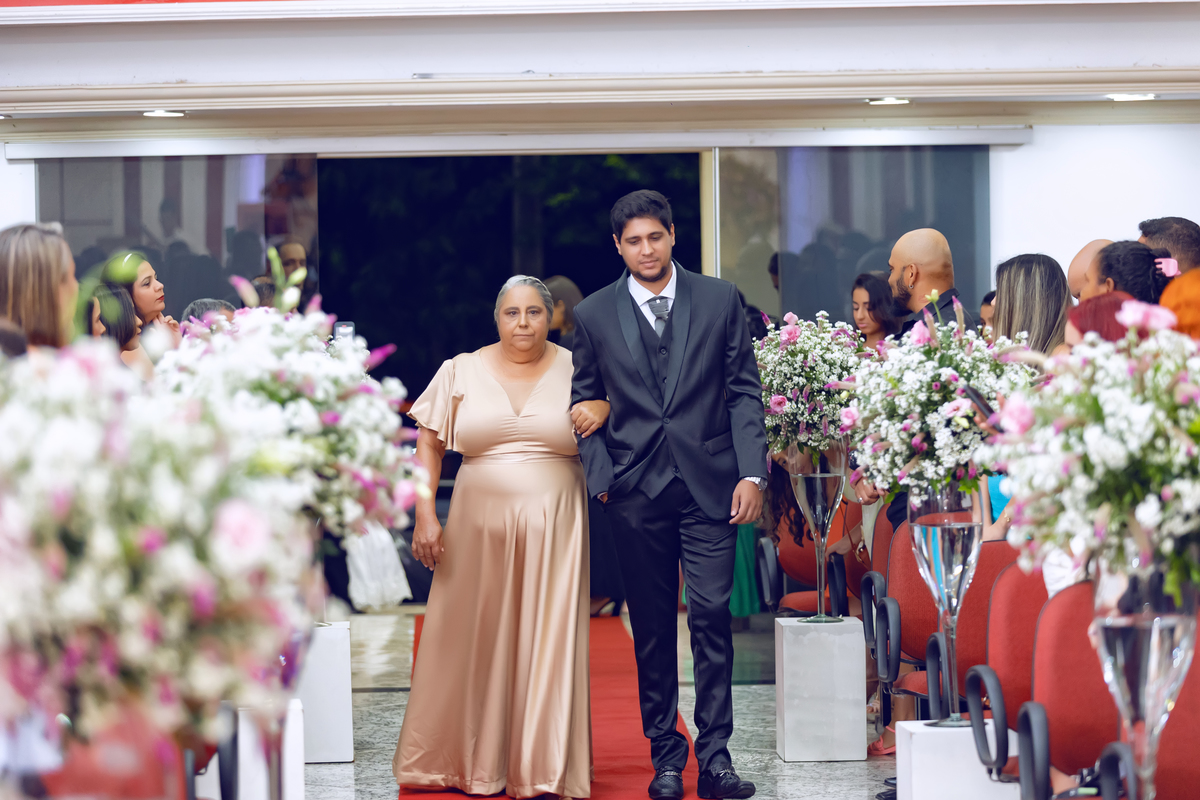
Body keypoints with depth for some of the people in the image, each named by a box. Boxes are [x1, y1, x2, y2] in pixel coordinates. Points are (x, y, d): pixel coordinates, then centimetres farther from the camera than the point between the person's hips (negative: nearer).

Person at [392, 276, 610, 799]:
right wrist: (425, 516, -3)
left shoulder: (576, 369, 5)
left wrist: (604, 408, -13)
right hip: (479, 525, 1)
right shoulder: (462, 370, 5)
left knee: (547, 642, -1)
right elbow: (428, 444, 6)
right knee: (474, 642, 5)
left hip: (554, 528, -1)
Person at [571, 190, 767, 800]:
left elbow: (744, 391, 4)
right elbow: (584, 403, 12)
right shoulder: (593, 315, 7)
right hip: (636, 490, 1)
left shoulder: (719, 299, 5)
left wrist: (752, 472, -4)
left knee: (711, 616, -6)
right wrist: (601, 477, 0)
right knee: (652, 627, 5)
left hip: (710, 484, -1)